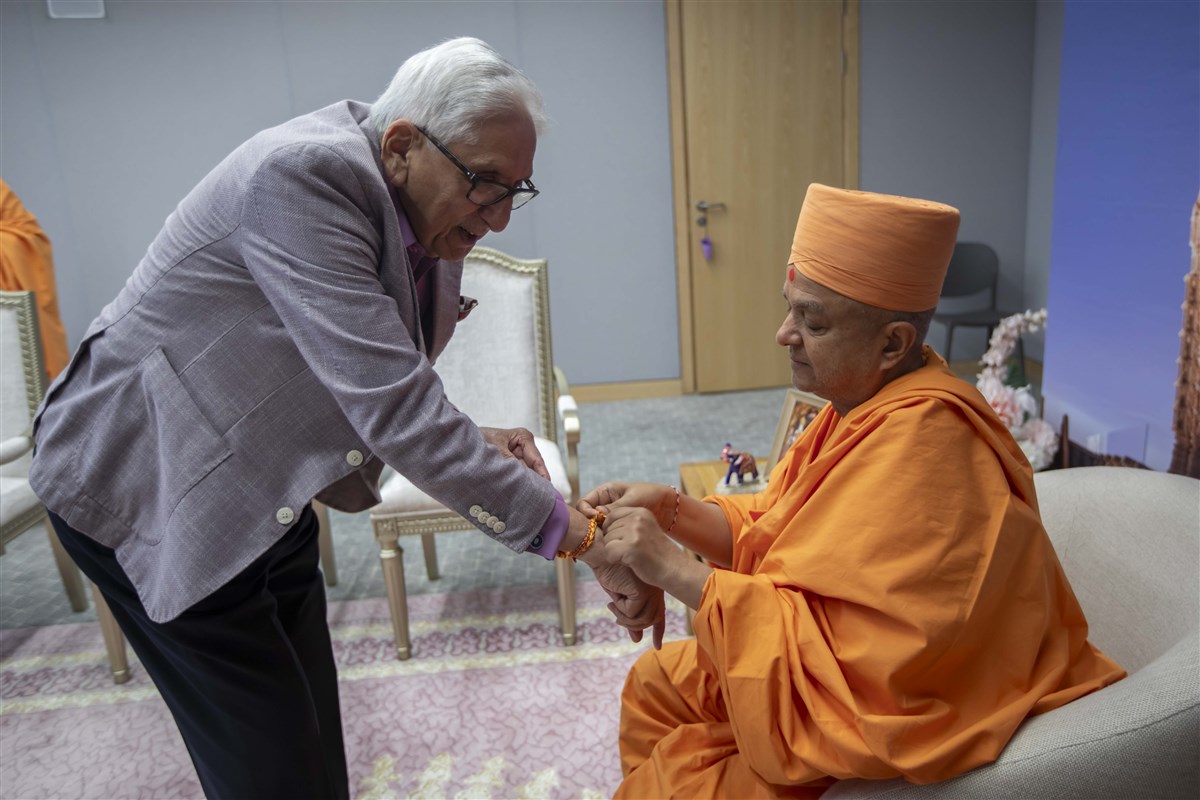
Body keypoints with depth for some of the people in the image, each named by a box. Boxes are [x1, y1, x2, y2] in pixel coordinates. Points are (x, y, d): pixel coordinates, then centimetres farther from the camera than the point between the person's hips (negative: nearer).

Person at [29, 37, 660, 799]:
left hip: (264, 492, 7)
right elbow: (390, 402, -36)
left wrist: (473, 445, -12)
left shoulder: (429, 220, -2)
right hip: (146, 483, -7)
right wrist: (584, 537, -33)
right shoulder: (302, 175, -28)